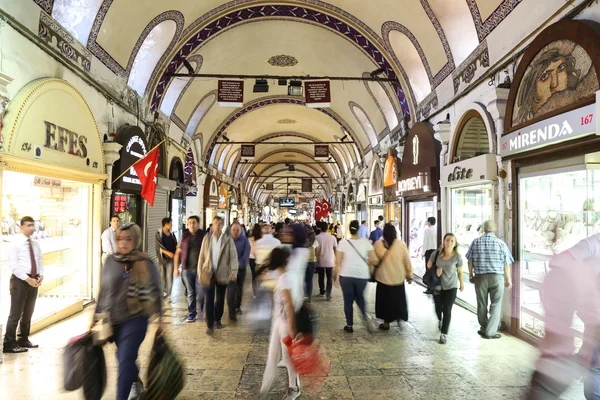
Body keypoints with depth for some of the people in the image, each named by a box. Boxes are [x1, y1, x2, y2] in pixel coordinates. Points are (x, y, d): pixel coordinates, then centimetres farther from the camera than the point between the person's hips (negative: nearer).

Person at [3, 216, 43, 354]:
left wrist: (41, 275, -5)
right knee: (15, 313, -3)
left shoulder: (35, 244, 10)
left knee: (28, 312, 15)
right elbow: (13, 265, -15)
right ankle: (9, 344, 7)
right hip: (20, 280, -7)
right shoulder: (15, 242, -9)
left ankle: (24, 340, 28)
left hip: (34, 280, 7)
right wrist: (27, 279, -19)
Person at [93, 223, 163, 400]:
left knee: (125, 360, -8)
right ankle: (136, 383, 47)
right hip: (114, 319, 5)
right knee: (124, 357, 22)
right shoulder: (111, 260, -2)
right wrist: (97, 315, 11)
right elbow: (103, 290, 7)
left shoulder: (145, 264, -13)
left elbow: (156, 290, -6)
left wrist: (159, 317, -5)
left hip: (135, 319, -5)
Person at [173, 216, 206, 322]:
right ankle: (192, 313, 22)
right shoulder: (184, 236, 6)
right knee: (190, 293, 9)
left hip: (200, 268, -2)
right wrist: (176, 267, 4)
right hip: (187, 269, 2)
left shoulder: (204, 235, -1)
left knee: (200, 293, -2)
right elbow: (178, 252, 9)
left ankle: (201, 312, 22)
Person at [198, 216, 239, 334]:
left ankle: (217, 320, 33)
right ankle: (210, 325, 5)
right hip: (208, 273, 0)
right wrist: (200, 273, 3)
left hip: (222, 274, 0)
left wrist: (234, 271, -16)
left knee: (220, 299, 13)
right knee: (209, 299, -2)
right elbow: (202, 256, 5)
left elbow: (233, 256, -5)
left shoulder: (228, 239, -2)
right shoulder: (207, 238, 2)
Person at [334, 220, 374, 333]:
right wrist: (371, 272, 16)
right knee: (359, 296, 24)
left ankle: (350, 325, 18)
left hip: (346, 275, -1)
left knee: (348, 301, 11)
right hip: (362, 275, 2)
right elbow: (372, 259, -2)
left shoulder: (343, 243, -7)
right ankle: (365, 314, 2)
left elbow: (338, 262, -6)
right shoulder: (366, 242, -4)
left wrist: (335, 274, 7)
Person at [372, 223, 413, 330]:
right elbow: (407, 261, -4)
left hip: (383, 277, 0)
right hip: (398, 277, 1)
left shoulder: (378, 244, -12)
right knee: (398, 299, 19)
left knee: (385, 299, 12)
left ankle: (386, 323, 19)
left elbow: (374, 261, -7)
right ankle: (399, 317, 21)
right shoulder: (401, 244, -10)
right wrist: (409, 273, 9)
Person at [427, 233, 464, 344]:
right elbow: (429, 265, 3)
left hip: (451, 287, -2)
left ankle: (443, 334, 7)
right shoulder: (436, 253, -10)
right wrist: (435, 271, -15)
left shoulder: (457, 257, -12)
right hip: (437, 286, 2)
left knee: (447, 310, -4)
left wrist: (462, 283, 12)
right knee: (438, 307, 14)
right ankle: (440, 320, 49)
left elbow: (460, 272, 1)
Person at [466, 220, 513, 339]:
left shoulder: (476, 242, 0)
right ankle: (490, 332, 7)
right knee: (496, 305, 7)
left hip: (480, 277, 2)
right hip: (497, 277, -1)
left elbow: (470, 260, 3)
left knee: (481, 304, 13)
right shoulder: (501, 243, -4)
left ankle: (484, 329, 25)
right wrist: (508, 279, 8)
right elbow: (506, 264, -2)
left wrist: (471, 274, 14)